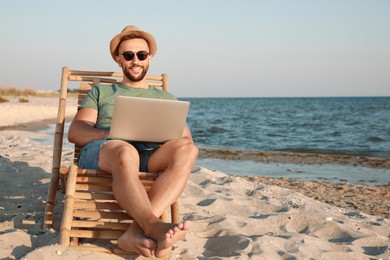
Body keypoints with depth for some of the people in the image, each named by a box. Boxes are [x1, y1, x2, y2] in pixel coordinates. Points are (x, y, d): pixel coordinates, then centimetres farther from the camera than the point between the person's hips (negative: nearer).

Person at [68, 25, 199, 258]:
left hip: (150, 158, 2)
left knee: (187, 150, -33)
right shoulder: (101, 92, 27)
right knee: (125, 152, -40)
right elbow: (75, 133, 12)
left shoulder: (167, 98, 30)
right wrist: (113, 134, -10)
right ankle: (155, 228, -56)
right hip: (100, 152, -1)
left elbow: (186, 139, 17)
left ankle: (137, 231, -47)